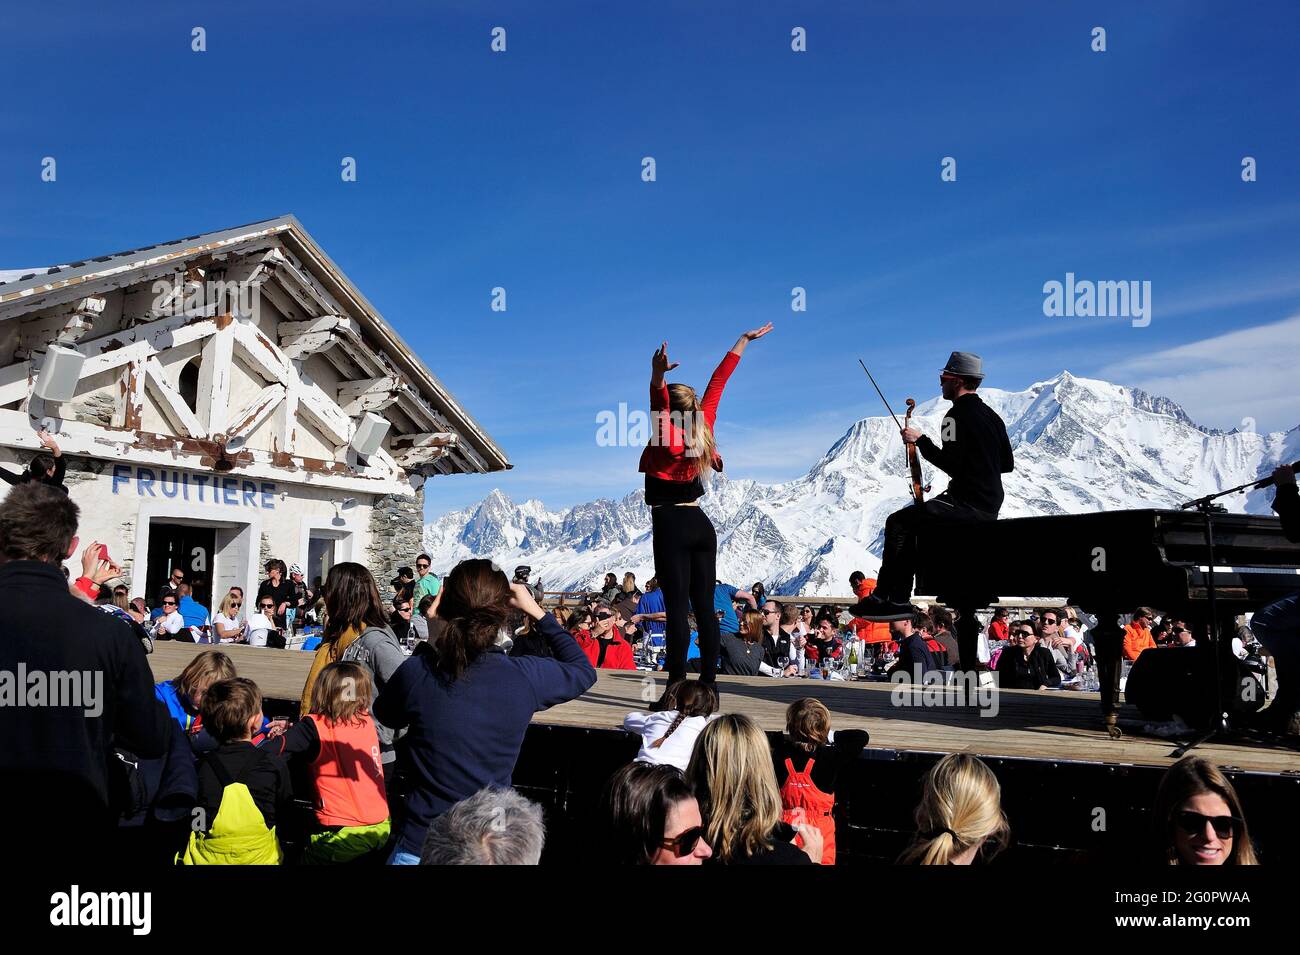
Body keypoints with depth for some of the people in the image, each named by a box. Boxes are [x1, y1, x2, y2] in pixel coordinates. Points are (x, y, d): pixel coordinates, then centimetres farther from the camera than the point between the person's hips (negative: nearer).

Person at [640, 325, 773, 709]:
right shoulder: (703, 428, 4)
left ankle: (677, 691, -7)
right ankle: (708, 686, 11)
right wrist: (744, 340, 20)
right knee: (704, 608, 7)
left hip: (671, 527, -7)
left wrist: (658, 375, -51)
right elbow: (718, 381, 12)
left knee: (677, 610, -8)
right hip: (701, 524, 7)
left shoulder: (667, 440, -12)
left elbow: (658, 398, -31)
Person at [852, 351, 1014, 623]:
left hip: (968, 504, -10)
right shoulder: (991, 415, 17)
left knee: (897, 522, -9)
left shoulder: (957, 415, -12)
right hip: (990, 506, 10)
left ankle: (883, 598, -11)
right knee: (910, 524, 21)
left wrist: (920, 441, -12)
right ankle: (899, 599, 18)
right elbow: (1007, 464, 21)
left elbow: (950, 465, -21)